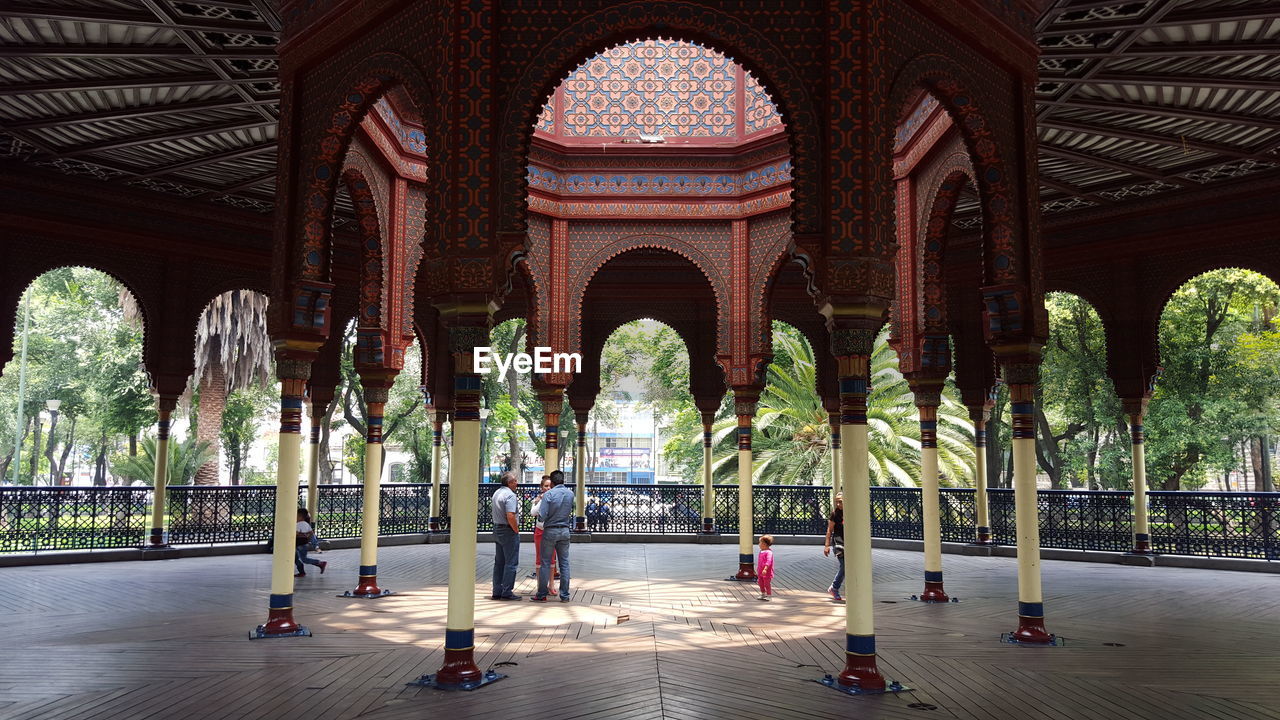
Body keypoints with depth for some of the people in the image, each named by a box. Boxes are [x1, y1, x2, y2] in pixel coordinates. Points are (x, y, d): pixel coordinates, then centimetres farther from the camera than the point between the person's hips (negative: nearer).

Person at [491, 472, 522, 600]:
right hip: (508, 531, -9)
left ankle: (497, 592, 15)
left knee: (499, 562, 13)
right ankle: (507, 592, -2)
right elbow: (510, 516, -26)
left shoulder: (496, 493, 13)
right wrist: (516, 531, -13)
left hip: (497, 529, 9)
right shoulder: (510, 495, -17)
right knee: (511, 563, -3)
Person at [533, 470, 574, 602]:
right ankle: (565, 595, 8)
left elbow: (542, 515, -16)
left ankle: (542, 594, 7)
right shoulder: (570, 494, 3)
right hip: (565, 531, 4)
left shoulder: (549, 494, -12)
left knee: (545, 563, 4)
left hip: (550, 531, -4)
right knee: (564, 563, 7)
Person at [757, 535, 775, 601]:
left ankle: (769, 595, 13)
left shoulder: (769, 552, -22)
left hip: (767, 572, -9)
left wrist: (765, 569, -41)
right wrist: (757, 568, 29)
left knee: (767, 584, 1)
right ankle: (763, 594, 30)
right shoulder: (761, 551, 9)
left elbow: (768, 561, -32)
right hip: (760, 572, 9)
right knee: (761, 583, 15)